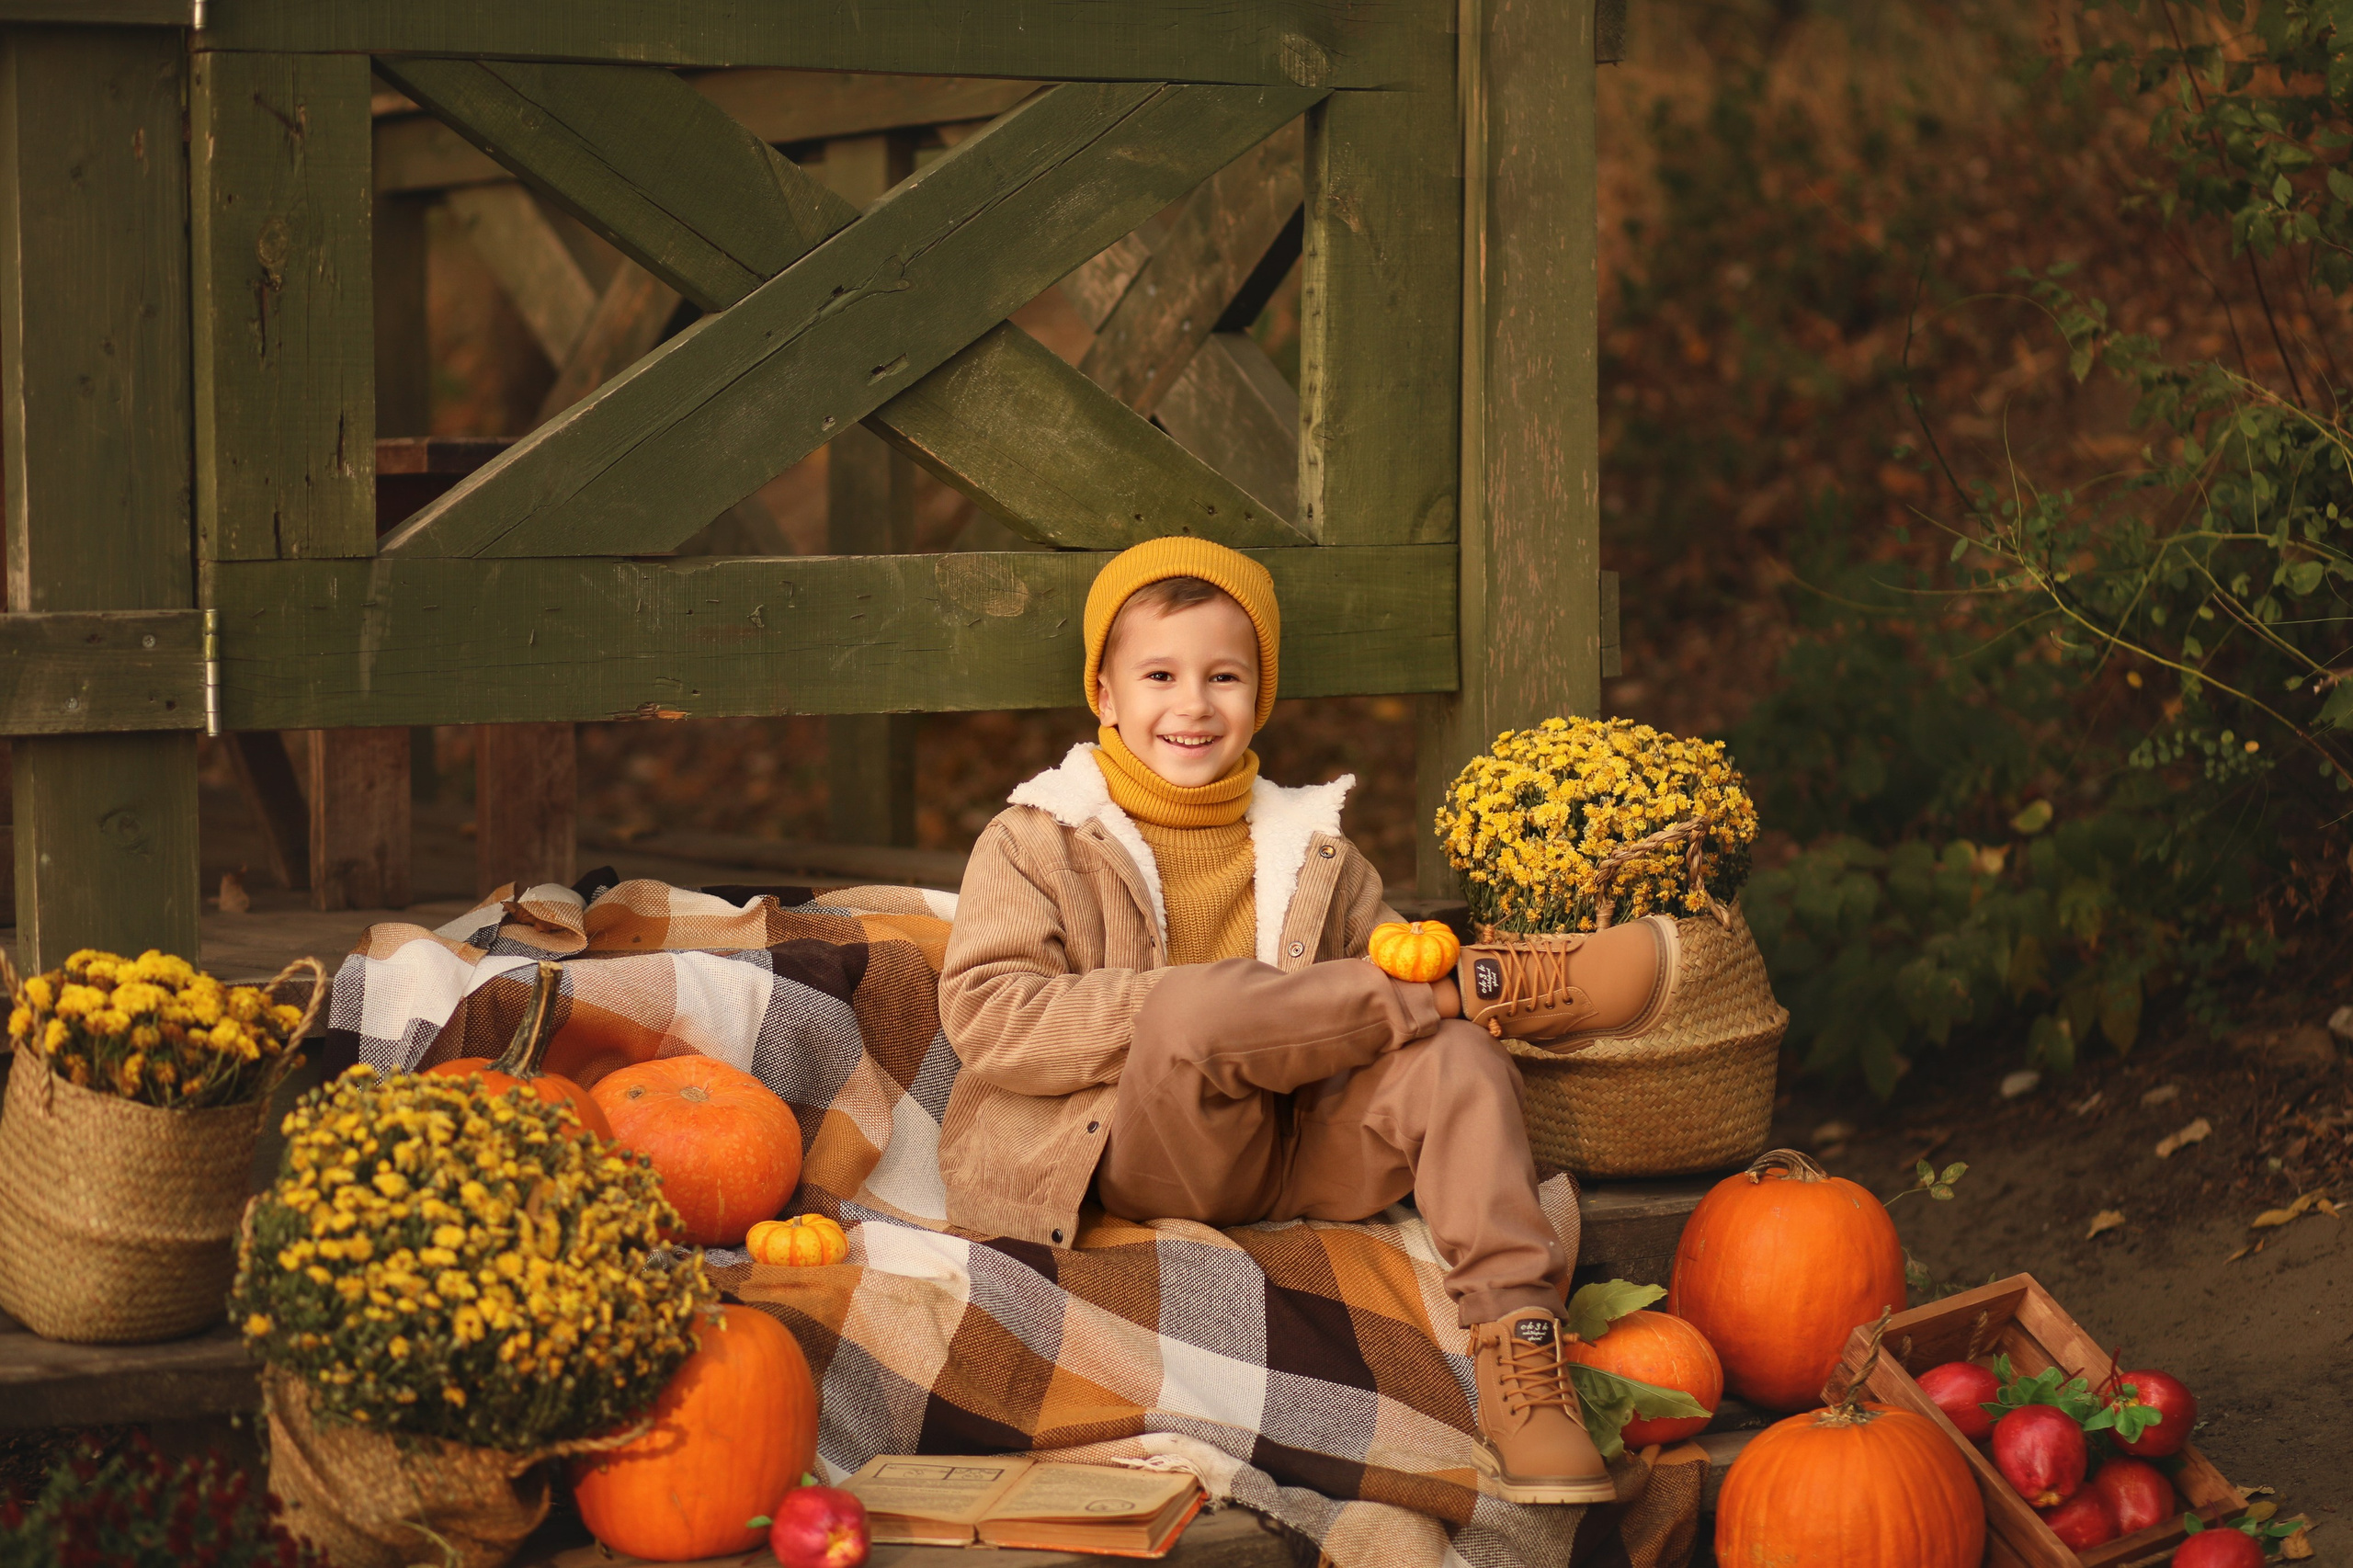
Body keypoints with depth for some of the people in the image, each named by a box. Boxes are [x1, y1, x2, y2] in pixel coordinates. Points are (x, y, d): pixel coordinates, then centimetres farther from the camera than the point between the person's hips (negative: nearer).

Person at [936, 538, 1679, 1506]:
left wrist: (1418, 968, -11)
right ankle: (1492, 986, -23)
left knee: (1453, 1055, -25)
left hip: (1294, 1159, 4)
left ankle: (1518, 1353, -37)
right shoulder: (1037, 844, 9)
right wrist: (1178, 1017, -18)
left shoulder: (1311, 854, 23)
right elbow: (985, 1013, -7)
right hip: (1139, 1161, -4)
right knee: (1197, 1008, -36)